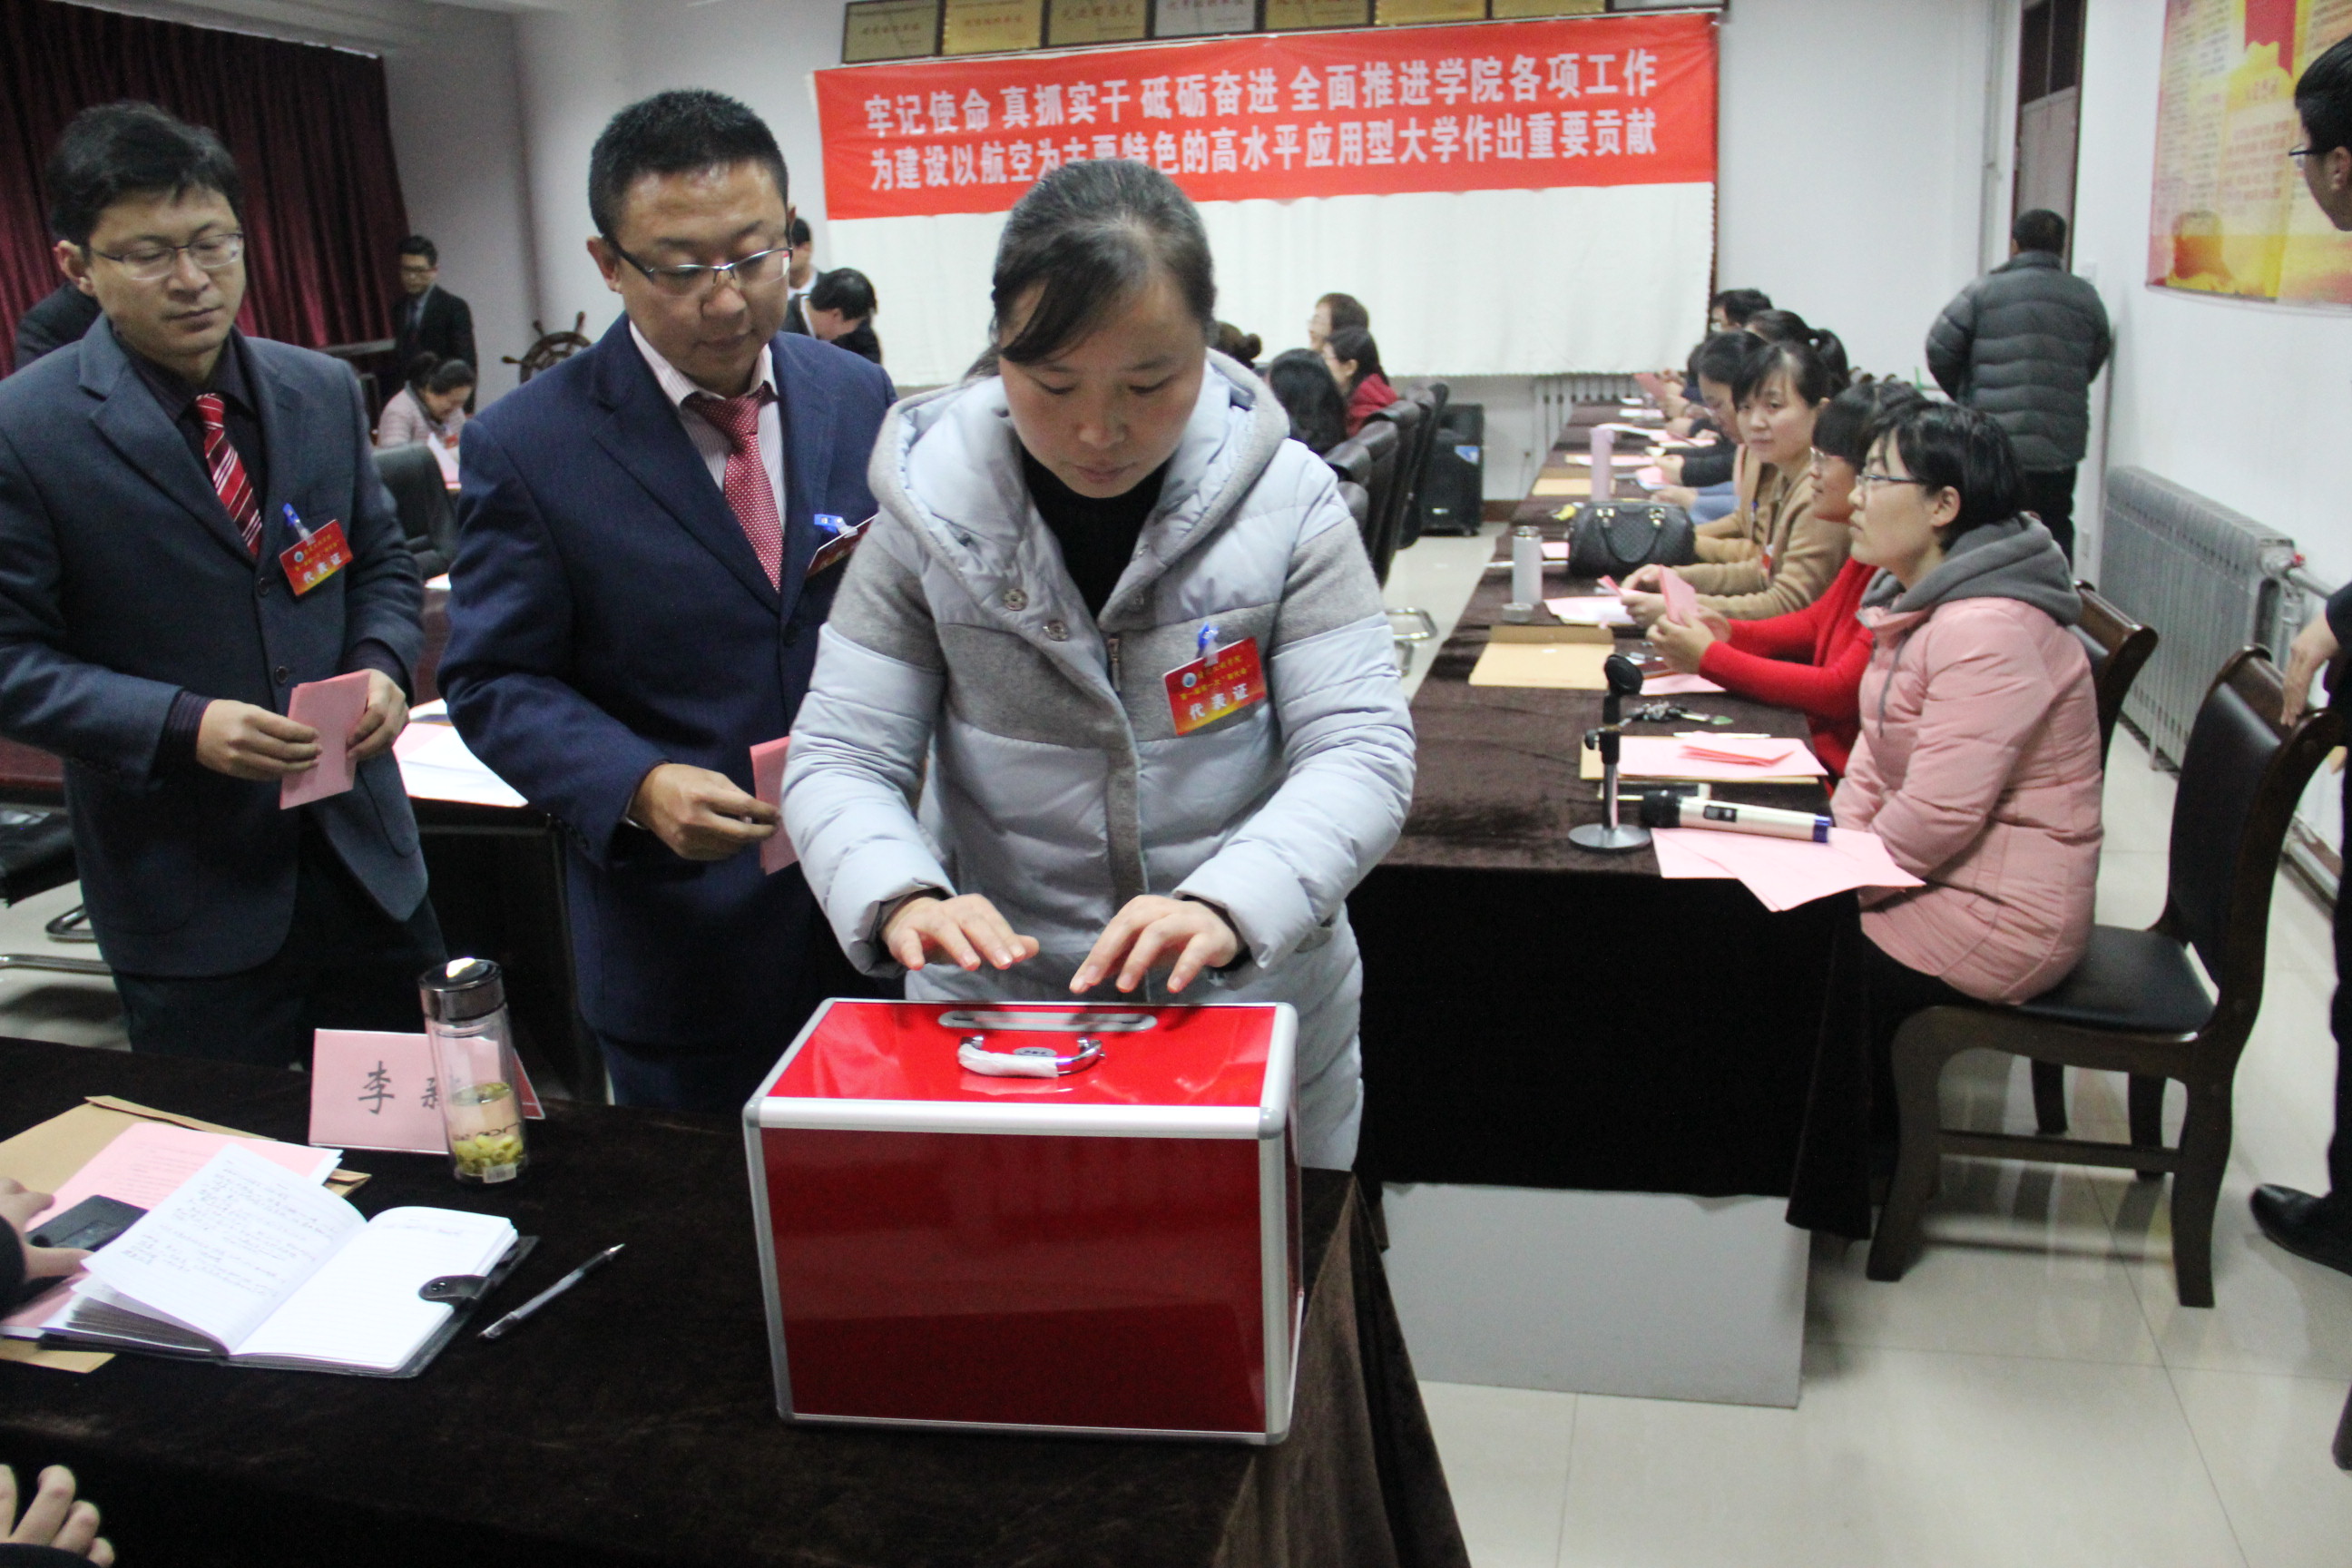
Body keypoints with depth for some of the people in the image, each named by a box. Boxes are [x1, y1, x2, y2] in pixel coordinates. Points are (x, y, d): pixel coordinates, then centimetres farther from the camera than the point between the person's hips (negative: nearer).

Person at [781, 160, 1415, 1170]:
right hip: (995, 1024, 0)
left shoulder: (1285, 498, -9)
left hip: (1263, 1016, 0)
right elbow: (837, 759, -7)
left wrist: (1225, 907, -31)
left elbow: (1360, 751, -12)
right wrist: (903, 899, -28)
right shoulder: (930, 512, -8)